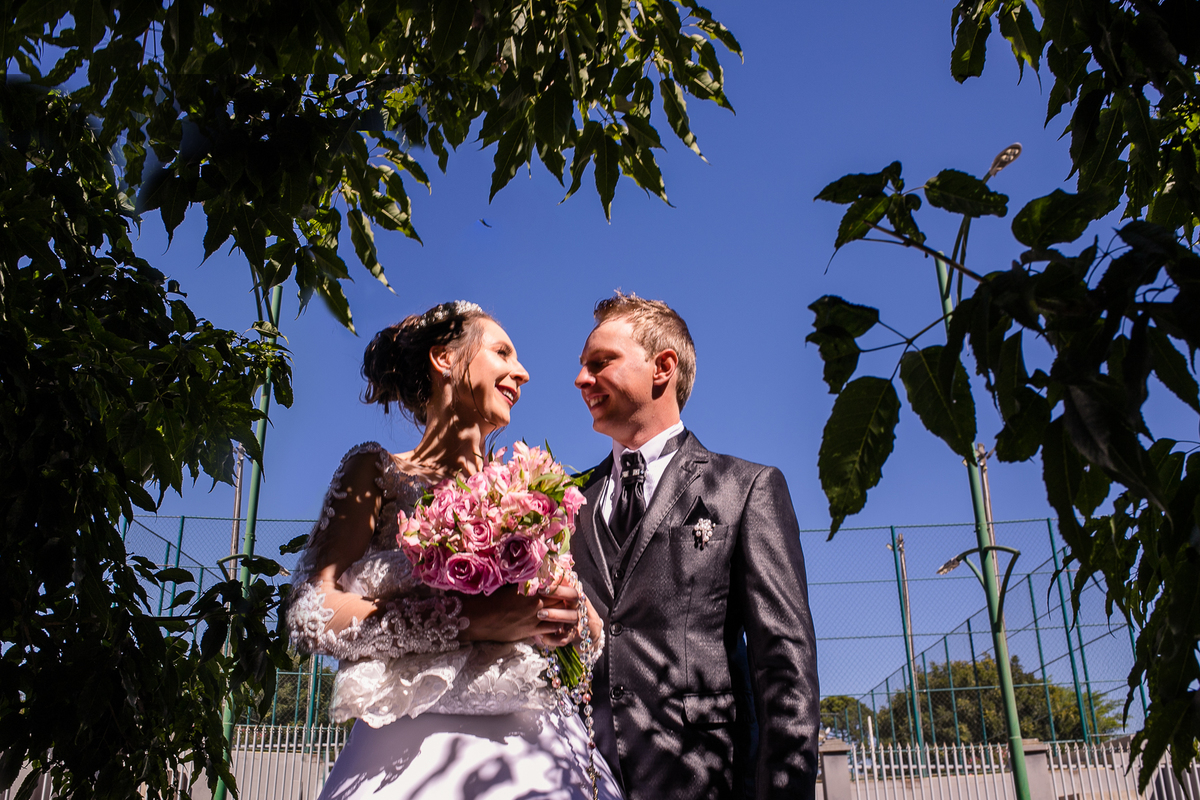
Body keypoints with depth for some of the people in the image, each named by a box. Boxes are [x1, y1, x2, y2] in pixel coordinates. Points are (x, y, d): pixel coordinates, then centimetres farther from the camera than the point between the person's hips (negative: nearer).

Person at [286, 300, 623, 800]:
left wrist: (572, 619, -9)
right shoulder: (378, 470, 2)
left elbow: (593, 630, 15)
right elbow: (311, 614, -10)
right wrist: (472, 620, -18)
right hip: (416, 753, -3)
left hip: (528, 752, 4)